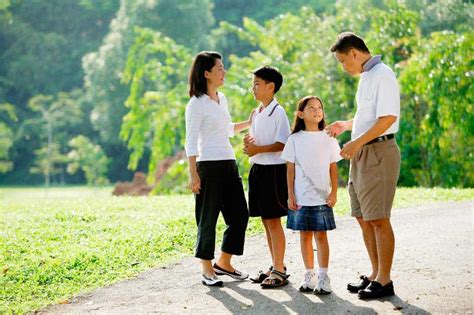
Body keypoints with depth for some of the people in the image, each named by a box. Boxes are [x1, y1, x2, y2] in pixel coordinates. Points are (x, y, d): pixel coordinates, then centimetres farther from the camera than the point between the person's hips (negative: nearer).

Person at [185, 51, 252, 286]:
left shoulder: (222, 99, 14)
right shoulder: (196, 104, -9)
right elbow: (191, 142, -12)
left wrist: (250, 122, 21)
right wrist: (193, 174, -17)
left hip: (229, 164, 8)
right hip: (208, 165, -8)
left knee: (239, 215, 8)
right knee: (208, 218, 0)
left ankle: (223, 263, 22)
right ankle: (207, 270, 11)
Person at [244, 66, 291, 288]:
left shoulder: (278, 112, -11)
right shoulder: (256, 113, 15)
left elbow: (283, 144, -16)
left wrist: (258, 149, -20)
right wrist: (248, 144, 2)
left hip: (273, 169, -9)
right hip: (257, 169, 9)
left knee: (273, 220, -6)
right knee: (265, 221, 12)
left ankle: (279, 271, -1)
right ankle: (275, 267, 21)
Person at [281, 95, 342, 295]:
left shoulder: (328, 138, 3)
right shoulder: (295, 139, 3)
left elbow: (333, 168, 4)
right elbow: (290, 169, 4)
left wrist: (334, 192, -2)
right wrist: (290, 195, -1)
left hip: (322, 197, -1)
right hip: (301, 197, 1)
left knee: (321, 235, -2)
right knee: (305, 235, 7)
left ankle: (323, 277, 2)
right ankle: (309, 275, 16)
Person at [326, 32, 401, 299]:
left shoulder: (382, 74, -12)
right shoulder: (366, 77, 18)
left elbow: (388, 118, -21)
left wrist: (356, 142, -20)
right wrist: (345, 125, 21)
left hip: (378, 151, -10)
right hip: (362, 154, 10)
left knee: (378, 219, -8)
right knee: (363, 217, 12)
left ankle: (384, 281, -2)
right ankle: (376, 274, 21)